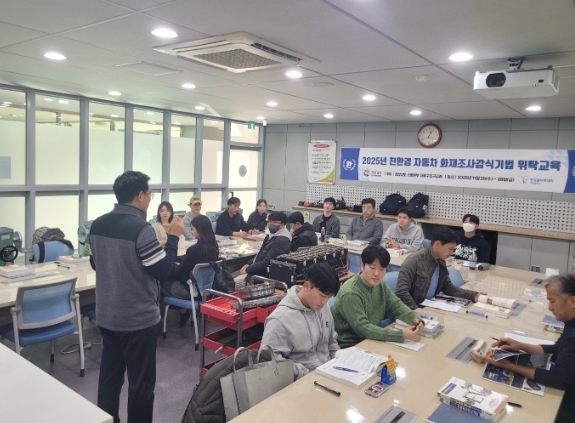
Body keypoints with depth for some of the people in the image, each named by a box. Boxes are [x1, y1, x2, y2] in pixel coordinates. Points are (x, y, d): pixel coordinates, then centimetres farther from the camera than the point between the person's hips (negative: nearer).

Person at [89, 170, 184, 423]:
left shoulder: (97, 225, 2)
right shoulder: (141, 229, -22)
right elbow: (163, 270, -17)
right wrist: (173, 237, -9)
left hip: (106, 316, 8)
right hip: (139, 319, -7)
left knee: (109, 376, 19)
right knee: (141, 382, 8)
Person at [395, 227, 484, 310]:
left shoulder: (441, 263, 6)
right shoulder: (414, 261, -19)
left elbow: (448, 287, 16)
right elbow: (401, 291, -23)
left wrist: (473, 295, 4)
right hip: (410, 311, -8)